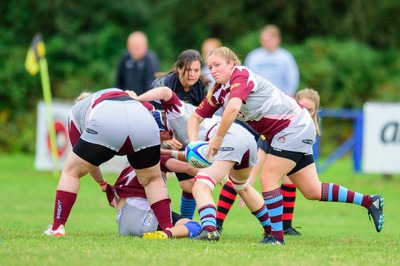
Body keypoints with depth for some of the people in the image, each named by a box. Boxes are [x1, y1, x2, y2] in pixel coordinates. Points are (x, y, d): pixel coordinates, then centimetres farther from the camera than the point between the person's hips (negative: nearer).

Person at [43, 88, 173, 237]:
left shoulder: (76, 110, 37)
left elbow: (87, 159, 37)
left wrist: (102, 183, 51)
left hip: (105, 126, -3)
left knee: (71, 172, 19)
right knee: (152, 180, 25)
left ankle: (57, 228, 15)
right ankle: (168, 229, 13)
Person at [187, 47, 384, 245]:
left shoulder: (241, 76, -20)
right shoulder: (218, 92, 6)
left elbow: (233, 108, -36)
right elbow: (195, 117, 9)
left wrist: (218, 139, -27)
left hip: (294, 125, -9)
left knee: (268, 179, -15)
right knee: (313, 192, 9)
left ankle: (277, 236, -9)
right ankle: (369, 201, 18)